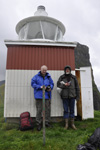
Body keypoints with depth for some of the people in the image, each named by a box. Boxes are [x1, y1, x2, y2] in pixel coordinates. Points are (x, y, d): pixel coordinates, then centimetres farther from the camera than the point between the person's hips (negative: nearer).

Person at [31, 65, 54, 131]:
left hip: (47, 95, 3)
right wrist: (40, 87, -16)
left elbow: (52, 84, 15)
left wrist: (50, 87, -7)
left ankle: (47, 122, 24)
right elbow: (33, 83, -4)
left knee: (47, 109, 8)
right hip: (39, 96, -3)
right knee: (39, 110, 0)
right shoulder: (36, 76, 2)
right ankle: (38, 124, 12)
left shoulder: (48, 77, 12)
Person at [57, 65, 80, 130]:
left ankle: (72, 124, 20)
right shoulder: (62, 77, 4)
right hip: (65, 96, -1)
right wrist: (64, 85, -16)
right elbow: (58, 84, 0)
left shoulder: (73, 77, 6)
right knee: (66, 110, 4)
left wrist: (78, 96, 4)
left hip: (72, 96, 1)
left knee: (72, 110, 7)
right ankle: (66, 124, 15)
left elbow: (77, 87, 7)